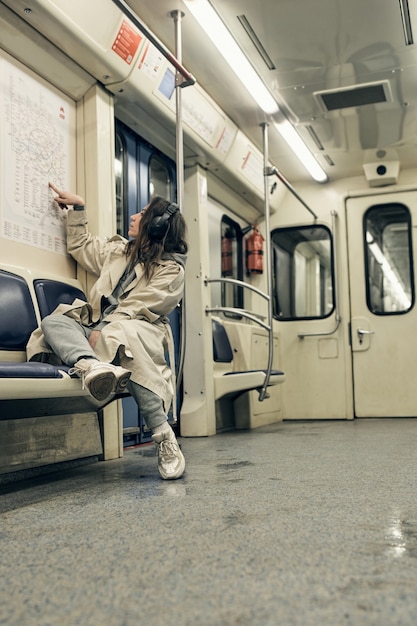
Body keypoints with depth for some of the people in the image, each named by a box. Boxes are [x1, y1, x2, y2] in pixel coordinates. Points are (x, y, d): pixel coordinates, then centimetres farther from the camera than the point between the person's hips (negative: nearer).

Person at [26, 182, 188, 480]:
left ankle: (164, 437, -38)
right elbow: (81, 246, 37)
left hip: (134, 331, -6)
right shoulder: (120, 250, 22)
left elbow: (138, 309, -11)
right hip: (98, 327, 6)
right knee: (52, 321, -21)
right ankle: (92, 365, -57)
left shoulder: (172, 271, 1)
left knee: (125, 340, -41)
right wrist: (77, 208, 31)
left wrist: (104, 331, -20)